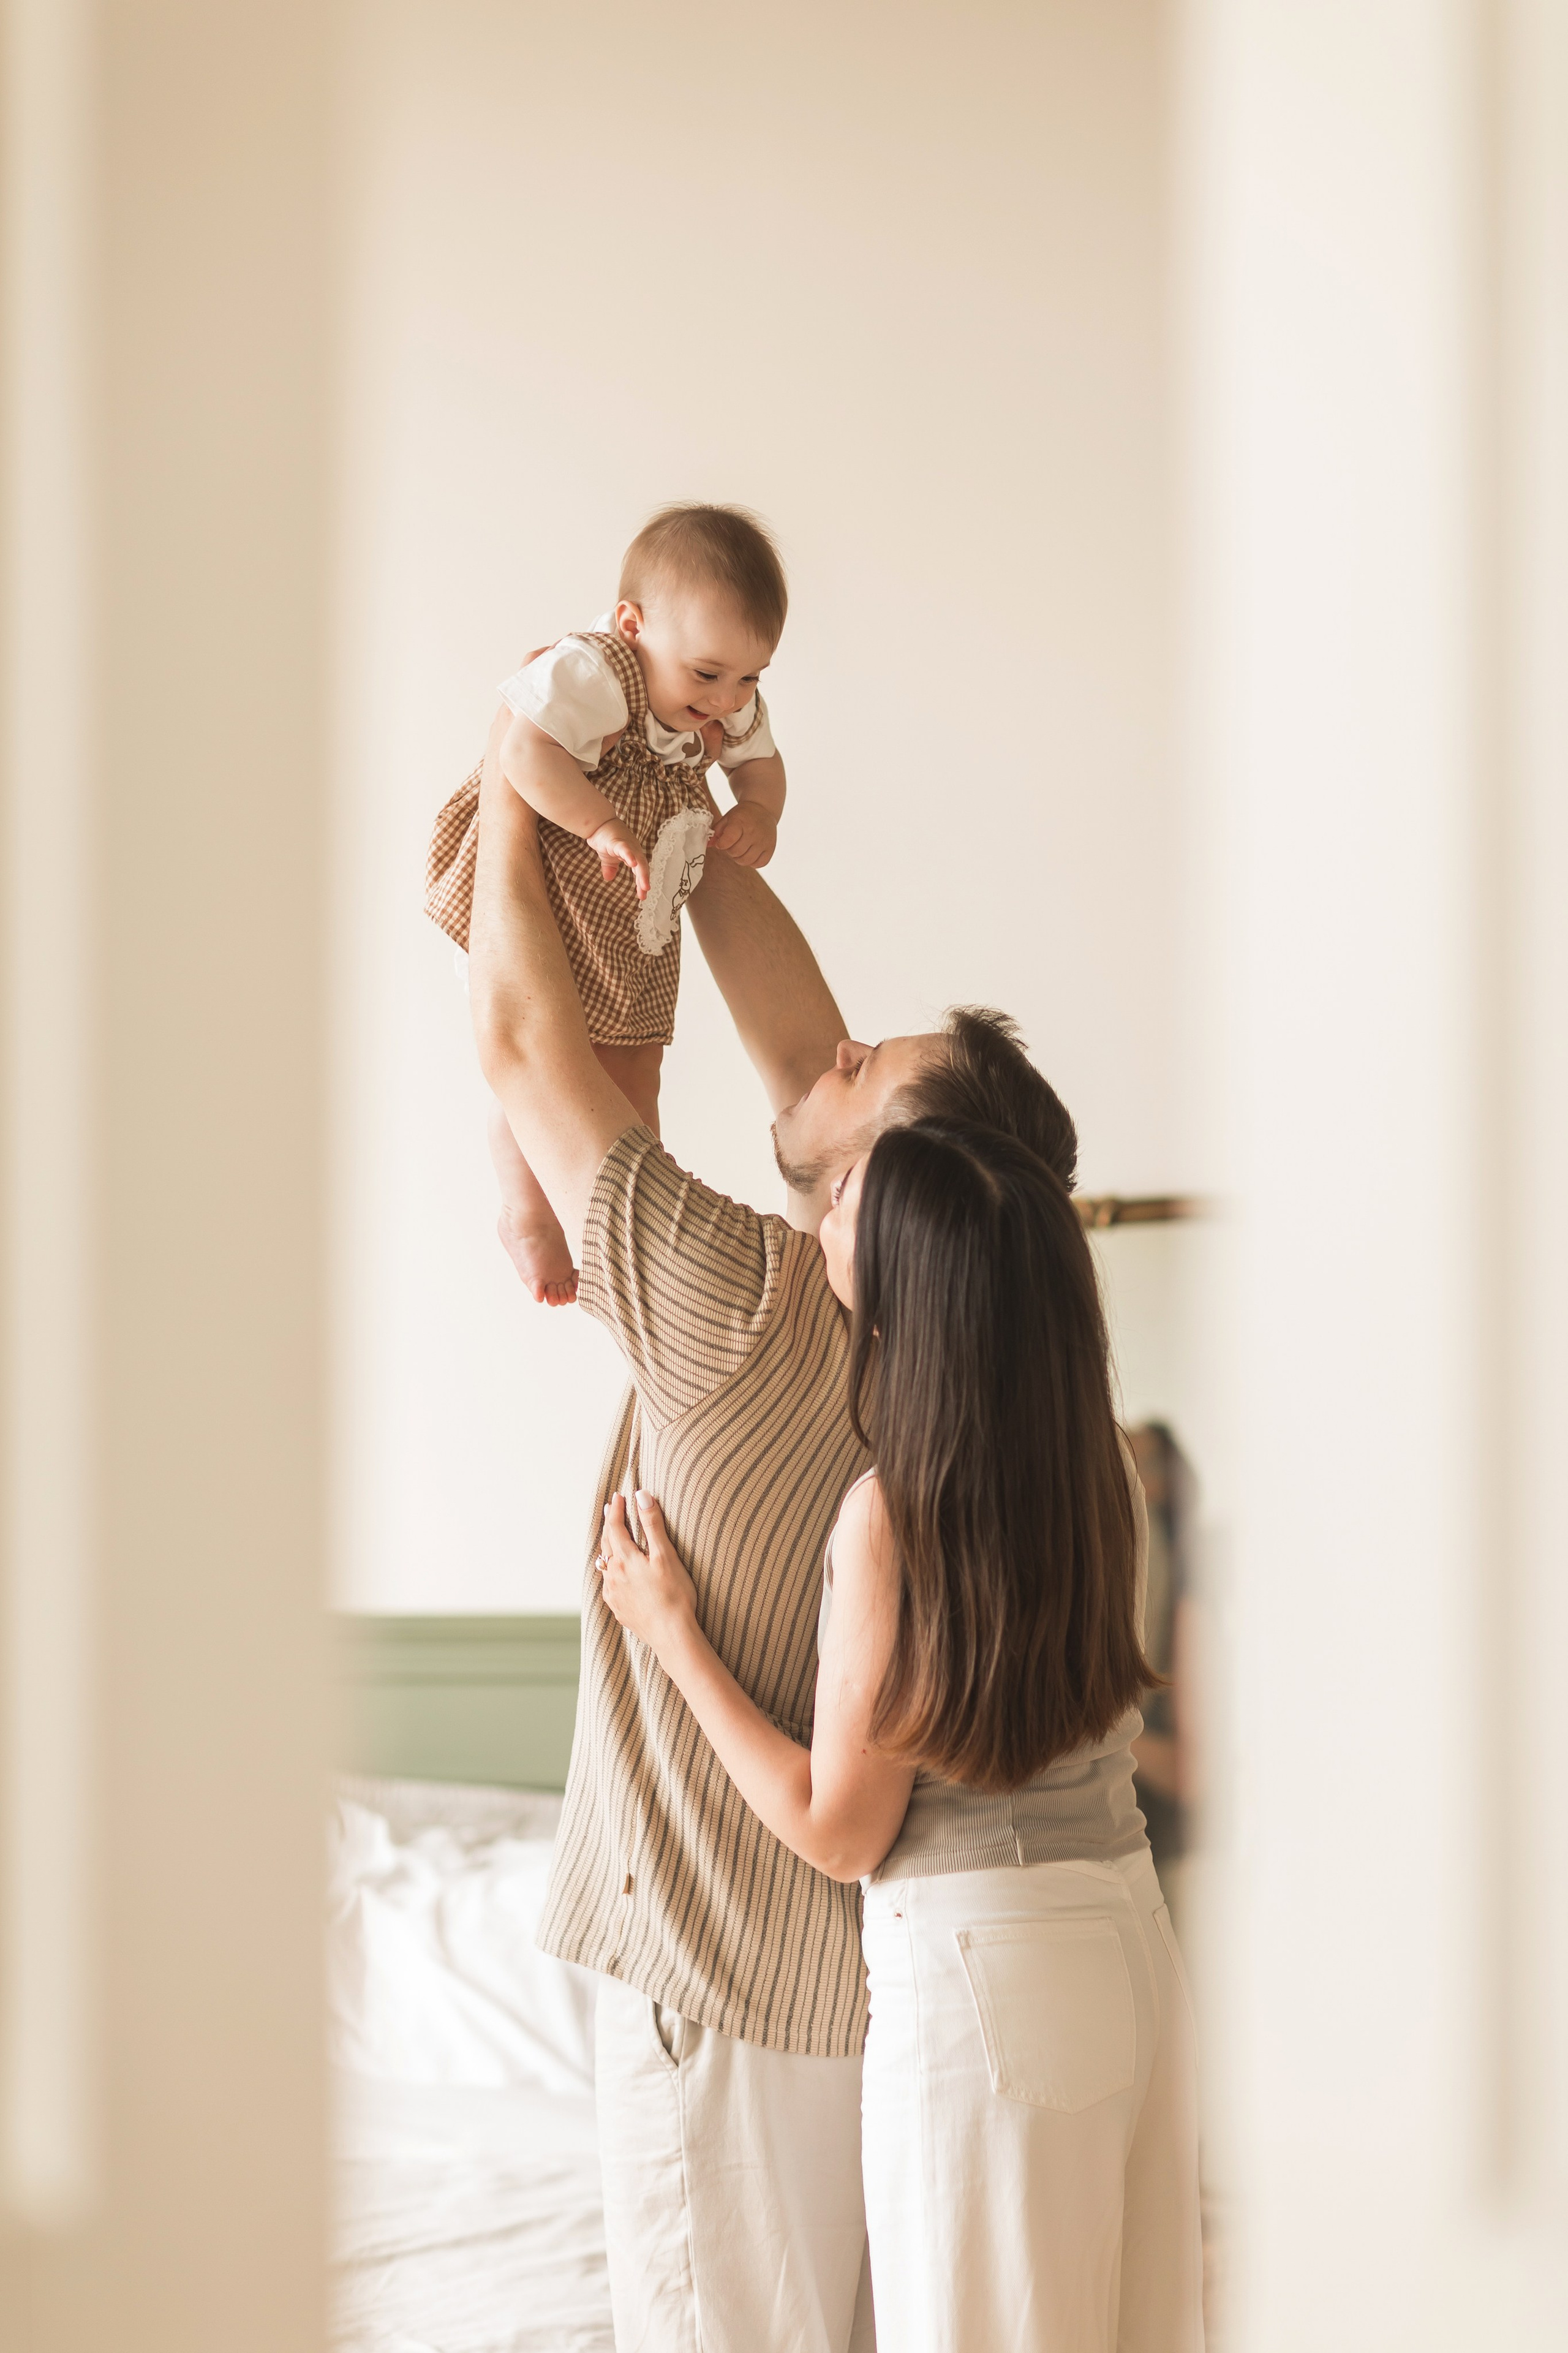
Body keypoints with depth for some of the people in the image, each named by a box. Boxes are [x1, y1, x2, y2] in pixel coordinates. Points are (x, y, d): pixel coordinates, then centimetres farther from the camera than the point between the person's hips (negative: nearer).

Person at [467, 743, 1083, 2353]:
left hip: (724, 1980, -8)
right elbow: (792, 1042, 11)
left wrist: (512, 790, -1)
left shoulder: (747, 1309, -21)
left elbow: (521, 1036, -13)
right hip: (867, 1958, 8)